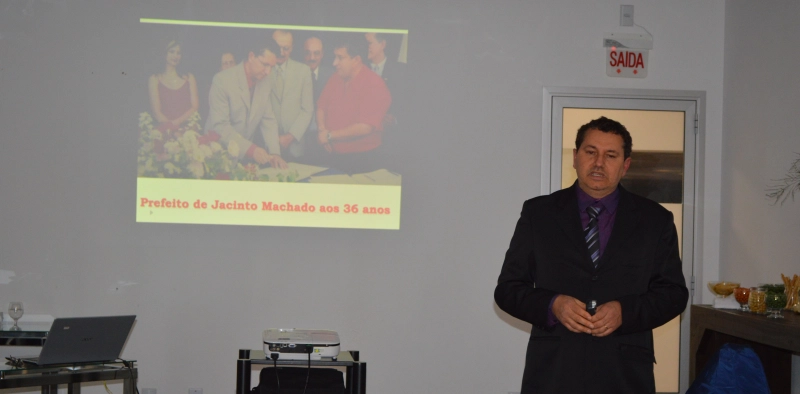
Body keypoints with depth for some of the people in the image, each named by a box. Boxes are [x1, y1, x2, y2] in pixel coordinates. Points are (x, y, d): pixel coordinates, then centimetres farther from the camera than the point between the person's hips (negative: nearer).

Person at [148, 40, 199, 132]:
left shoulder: (189, 78, 20)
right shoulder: (154, 79, 14)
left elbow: (195, 107, 9)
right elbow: (156, 111, 3)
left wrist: (177, 122, -8)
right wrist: (170, 125, -15)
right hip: (165, 130, -1)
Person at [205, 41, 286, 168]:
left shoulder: (265, 83, 5)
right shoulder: (222, 80, -15)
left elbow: (268, 120, 7)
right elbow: (220, 125, -20)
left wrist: (274, 153, -8)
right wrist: (251, 149, -30)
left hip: (248, 154, 5)